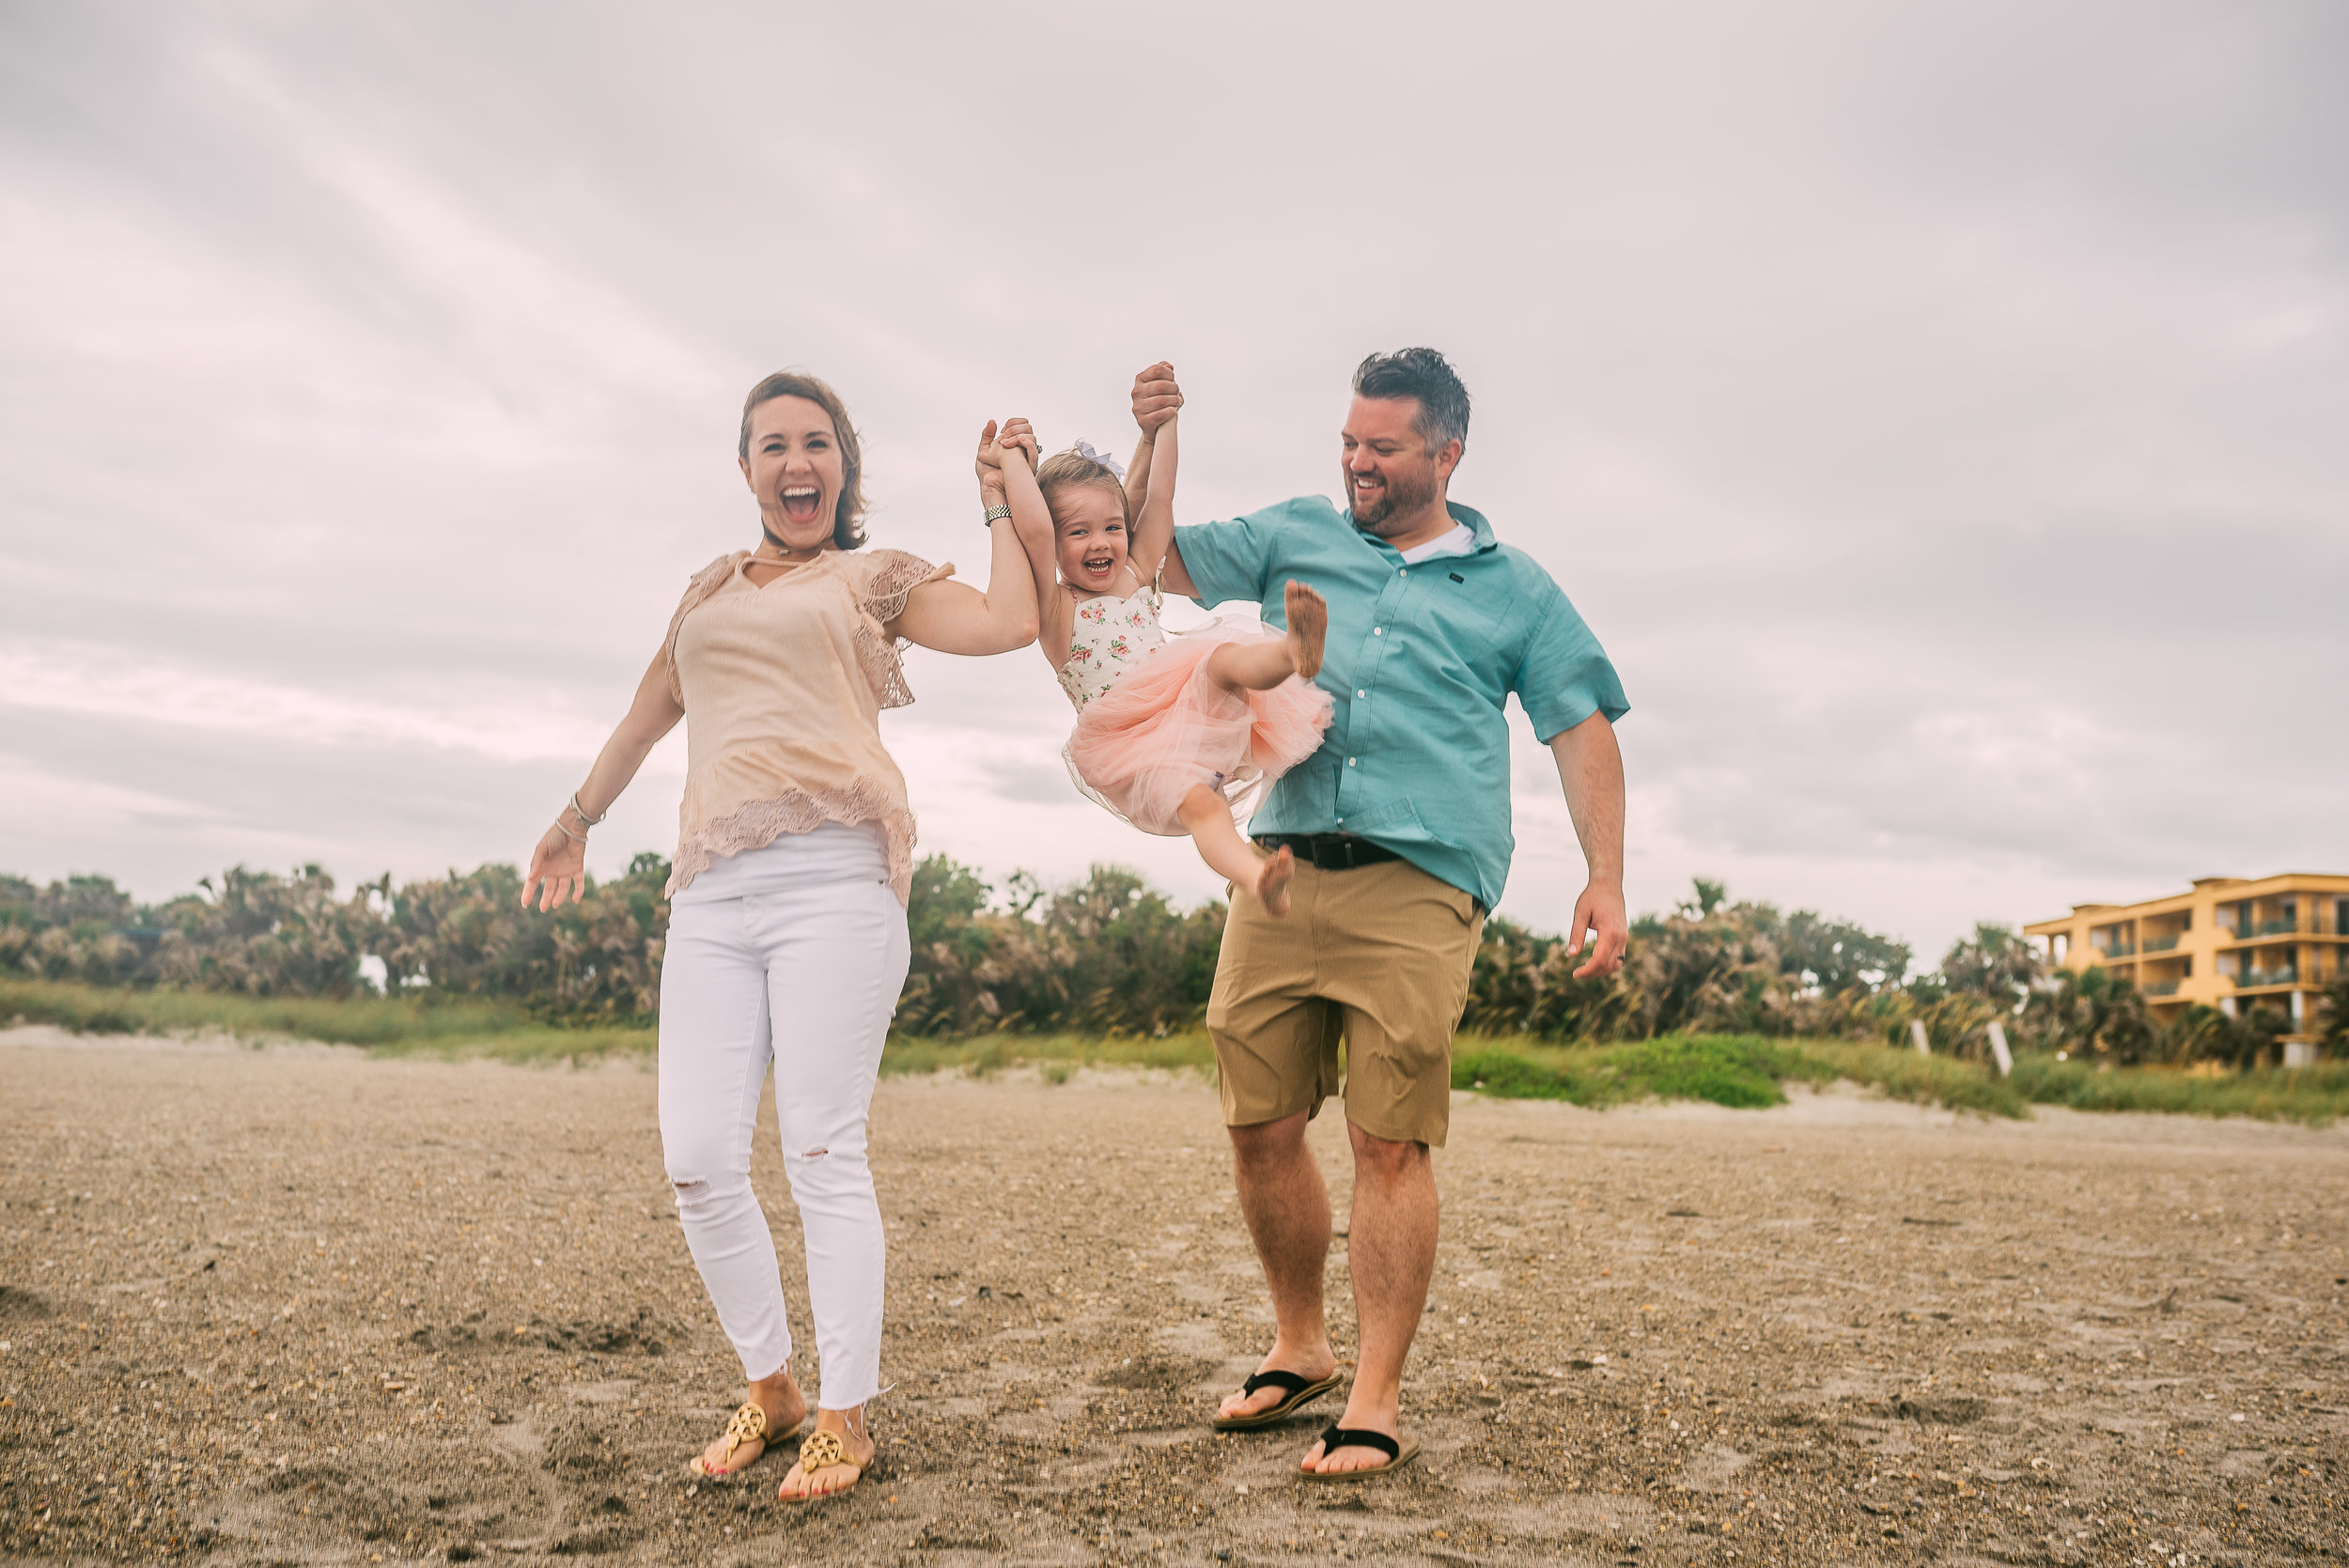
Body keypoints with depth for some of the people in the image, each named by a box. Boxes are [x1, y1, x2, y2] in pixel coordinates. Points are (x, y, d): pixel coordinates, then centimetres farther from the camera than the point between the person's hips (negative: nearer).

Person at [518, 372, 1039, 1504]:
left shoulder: (876, 578, 15)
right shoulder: (711, 587, 27)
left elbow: (1010, 622, 0)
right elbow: (650, 710, 38)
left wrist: (999, 500, 10)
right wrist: (576, 817, 46)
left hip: (833, 879, -4)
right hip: (712, 895, 5)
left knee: (822, 1152, -7)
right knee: (697, 1159, -2)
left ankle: (844, 1418, 6)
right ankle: (768, 1389, 17)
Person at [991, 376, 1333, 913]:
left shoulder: (1137, 579, 19)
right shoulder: (1055, 610, 2)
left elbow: (1159, 498, 17)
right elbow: (1033, 531, -14)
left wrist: (1161, 423, 17)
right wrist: (1017, 462, -4)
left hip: (1199, 723, 4)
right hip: (1137, 756, -4)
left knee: (1224, 658, -27)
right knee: (1197, 802, -33)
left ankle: (1295, 653, -58)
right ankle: (1254, 878, -57)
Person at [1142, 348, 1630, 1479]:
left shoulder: (1513, 588, 14)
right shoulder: (1297, 536, 20)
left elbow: (1582, 730, 11)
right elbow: (1159, 562, 21)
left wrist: (1605, 879, 0)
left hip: (1417, 887, -3)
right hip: (1279, 871, 3)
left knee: (1390, 1143, -7)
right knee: (1260, 1129, 5)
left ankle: (1376, 1402, 4)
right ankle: (1298, 1348, 26)